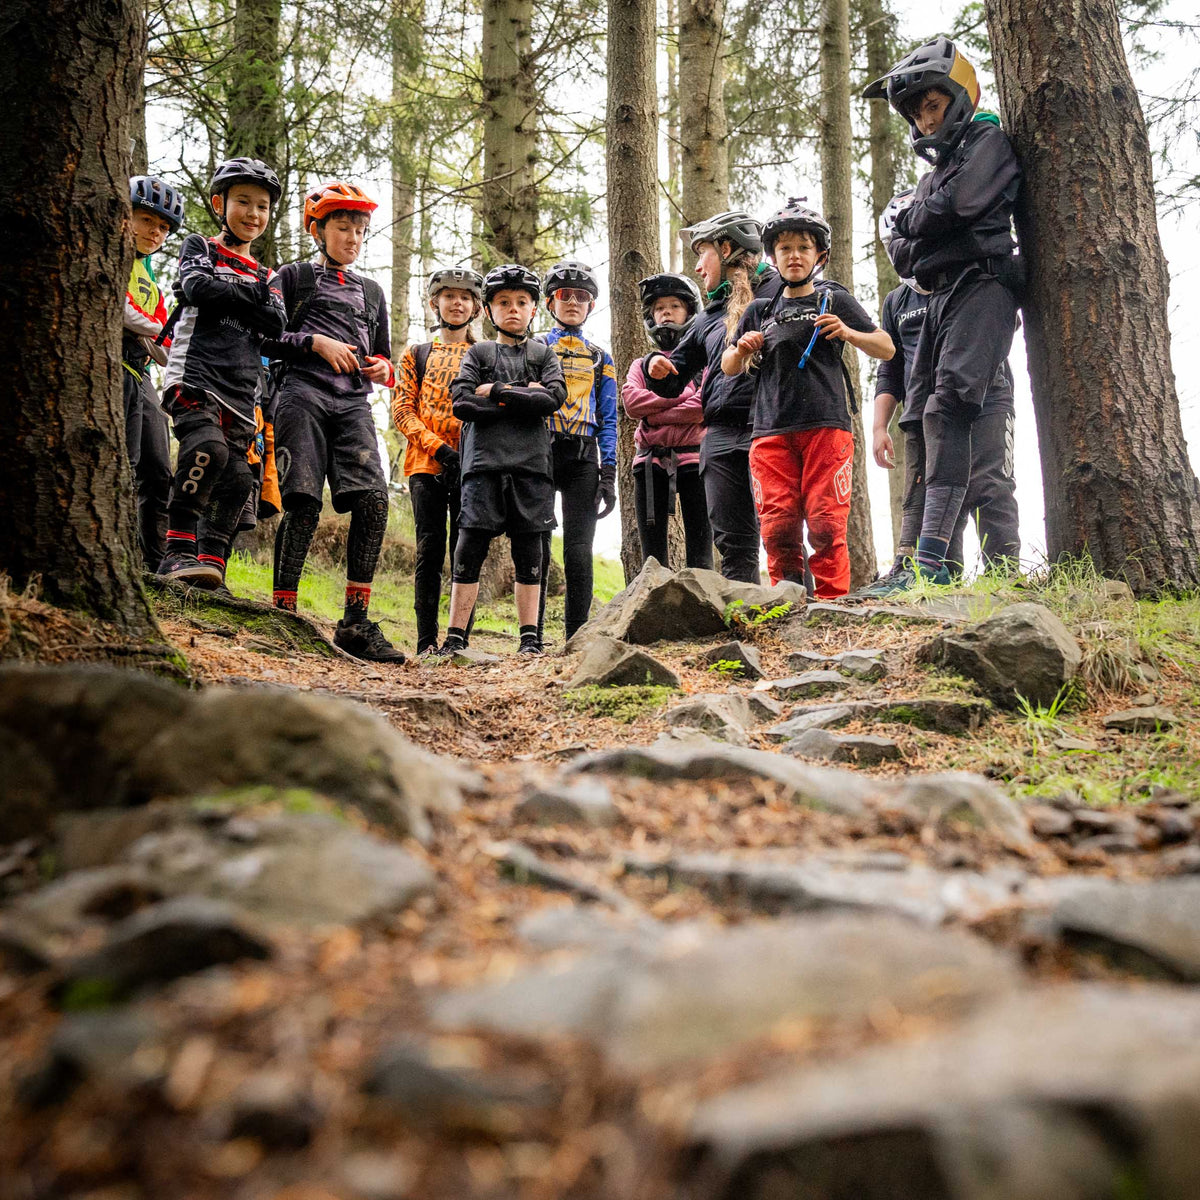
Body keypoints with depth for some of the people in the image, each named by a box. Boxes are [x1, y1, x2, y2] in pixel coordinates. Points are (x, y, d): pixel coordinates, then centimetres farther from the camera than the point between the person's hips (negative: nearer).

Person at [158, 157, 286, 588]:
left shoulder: (267, 277, 24)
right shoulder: (199, 246, 14)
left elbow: (276, 324, 3)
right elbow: (198, 287, -8)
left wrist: (223, 296, -6)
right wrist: (252, 296, 2)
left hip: (241, 390, 5)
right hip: (194, 374, -5)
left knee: (236, 479, -5)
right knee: (208, 447, -28)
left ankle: (211, 562, -1)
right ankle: (177, 552, -24)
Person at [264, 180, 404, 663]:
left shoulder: (371, 291, 26)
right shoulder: (294, 276, 13)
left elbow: (383, 356, 29)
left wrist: (382, 369, 6)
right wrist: (317, 342, -9)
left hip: (353, 403, 3)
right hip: (302, 395, -3)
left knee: (372, 497, -16)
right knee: (303, 501, -13)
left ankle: (356, 622, -14)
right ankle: (282, 612, -5)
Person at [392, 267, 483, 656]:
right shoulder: (416, 355, 17)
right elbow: (402, 409, 6)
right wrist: (438, 448, -9)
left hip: (470, 465, 0)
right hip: (426, 463, 0)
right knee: (429, 550, -4)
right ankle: (427, 642, -2)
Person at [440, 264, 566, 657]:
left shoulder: (545, 355, 16)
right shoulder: (477, 353, 14)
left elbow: (554, 398, -3)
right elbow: (462, 403, -2)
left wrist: (496, 392, -5)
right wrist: (523, 396, -3)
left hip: (531, 461, 1)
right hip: (484, 460, -1)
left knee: (528, 549, 2)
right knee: (470, 547, -5)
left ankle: (530, 637, 7)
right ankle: (455, 637, -1)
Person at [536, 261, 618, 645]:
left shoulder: (600, 358, 18)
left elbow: (608, 420, 13)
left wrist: (609, 475, 2)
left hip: (582, 458, 1)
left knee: (578, 551, -7)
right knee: (536, 548, -4)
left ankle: (577, 638, -2)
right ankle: (532, 639, 1)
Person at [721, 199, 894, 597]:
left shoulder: (835, 300, 12)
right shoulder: (760, 311, 19)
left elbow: (887, 348, 12)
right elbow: (728, 368, 25)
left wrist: (848, 333, -7)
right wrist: (742, 350, 2)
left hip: (827, 425, -2)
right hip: (771, 431, 2)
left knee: (825, 524, -10)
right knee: (778, 527, -4)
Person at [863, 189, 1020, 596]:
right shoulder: (897, 301, 23)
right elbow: (890, 371, 23)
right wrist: (879, 427, 11)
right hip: (923, 415, 4)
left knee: (989, 492, -12)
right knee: (922, 502, -1)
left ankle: (1004, 575, -12)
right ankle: (910, 571, -2)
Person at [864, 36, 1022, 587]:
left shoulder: (987, 141, 6)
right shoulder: (933, 174, 30)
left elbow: (962, 201, -13)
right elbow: (901, 253, 21)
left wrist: (918, 218, 5)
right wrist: (913, 231, 1)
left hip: (981, 286, -9)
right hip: (939, 298, 9)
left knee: (946, 410, -24)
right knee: (923, 417, -1)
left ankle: (930, 558, -35)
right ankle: (925, 558, -4)